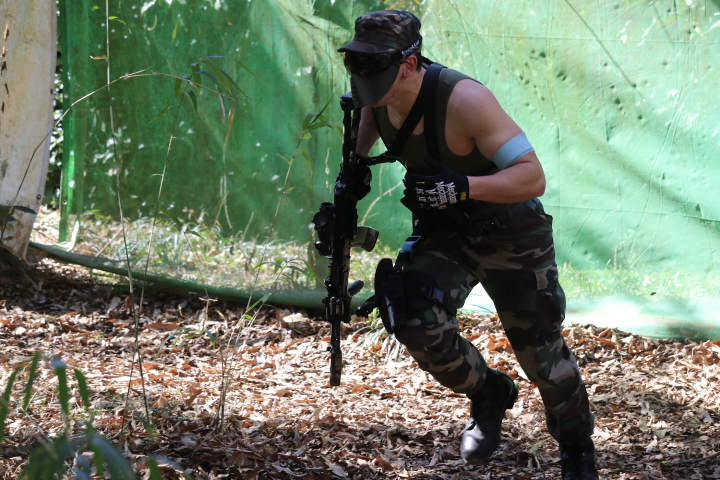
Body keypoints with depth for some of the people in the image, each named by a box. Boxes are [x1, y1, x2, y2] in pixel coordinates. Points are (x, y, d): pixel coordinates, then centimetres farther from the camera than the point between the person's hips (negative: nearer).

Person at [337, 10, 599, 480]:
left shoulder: (465, 100, -33)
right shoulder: (379, 94, -13)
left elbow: (533, 177, -34)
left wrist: (462, 188, -47)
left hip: (510, 234, -5)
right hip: (443, 234, 5)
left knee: (542, 354, 5)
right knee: (417, 322, -22)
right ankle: (488, 395, 8)